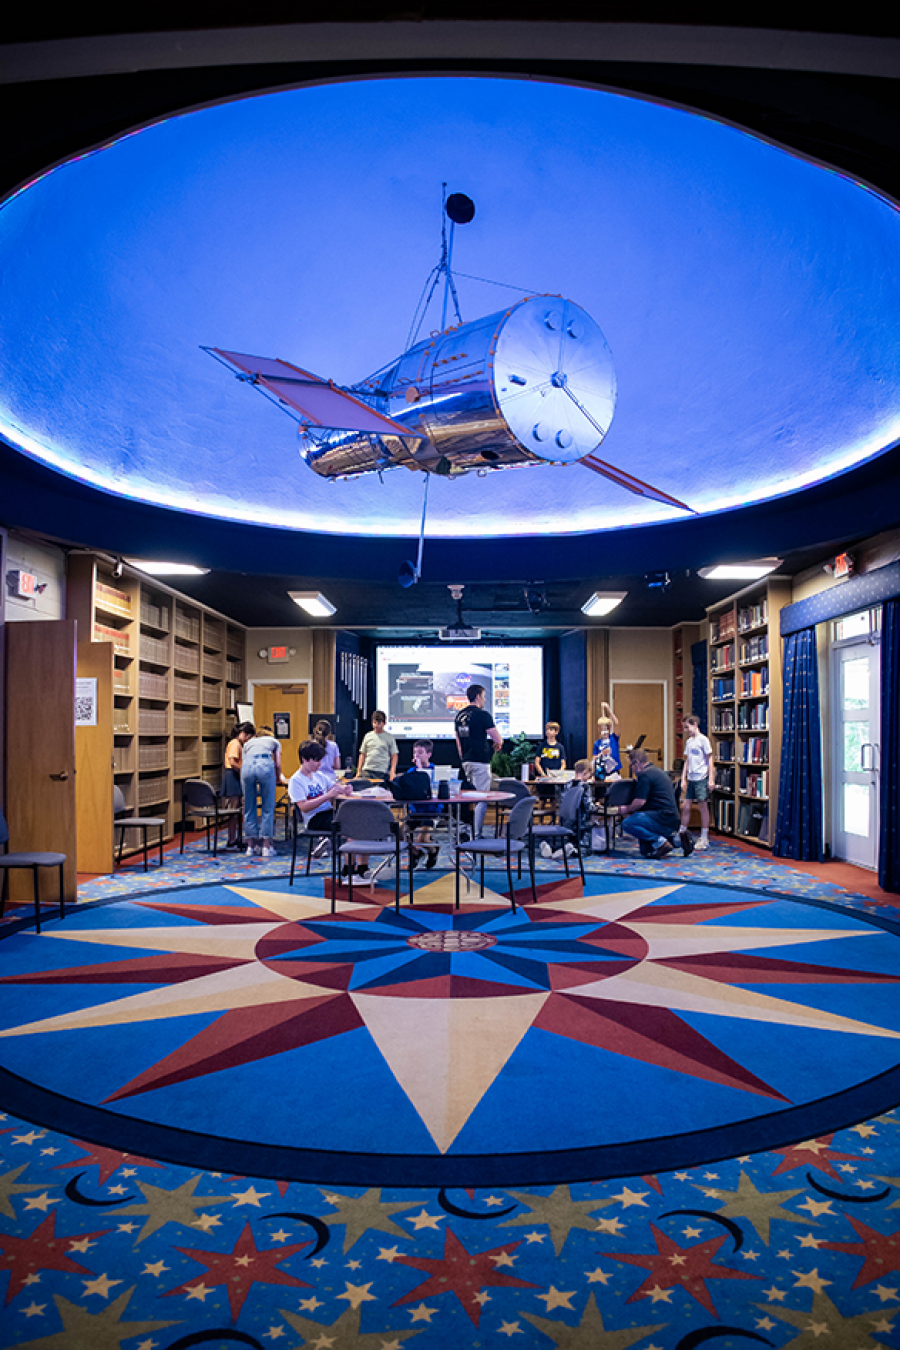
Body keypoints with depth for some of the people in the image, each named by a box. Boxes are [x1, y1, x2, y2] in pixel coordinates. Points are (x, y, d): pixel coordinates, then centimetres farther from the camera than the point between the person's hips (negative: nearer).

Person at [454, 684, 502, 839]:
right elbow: (498, 740, -13)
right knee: (482, 799, -4)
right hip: (480, 761, -8)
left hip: (466, 761, 8)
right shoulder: (483, 715, -12)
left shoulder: (460, 715, 11)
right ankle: (477, 836, -4)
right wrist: (497, 744, 10)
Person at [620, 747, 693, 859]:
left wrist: (627, 810, 0)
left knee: (627, 823, -18)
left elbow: (640, 802, -18)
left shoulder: (644, 774, -12)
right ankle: (675, 838, 10)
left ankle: (660, 842, -16)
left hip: (663, 818, -10)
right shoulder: (658, 771, 21)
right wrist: (630, 809, 24)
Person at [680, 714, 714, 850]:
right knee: (685, 806, 8)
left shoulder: (703, 740, -8)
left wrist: (711, 779, -13)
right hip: (690, 778, 7)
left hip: (701, 778, -7)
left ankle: (704, 838, 7)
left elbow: (710, 760, -9)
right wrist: (683, 779, 13)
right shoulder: (688, 741, 13)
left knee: (703, 806, 0)